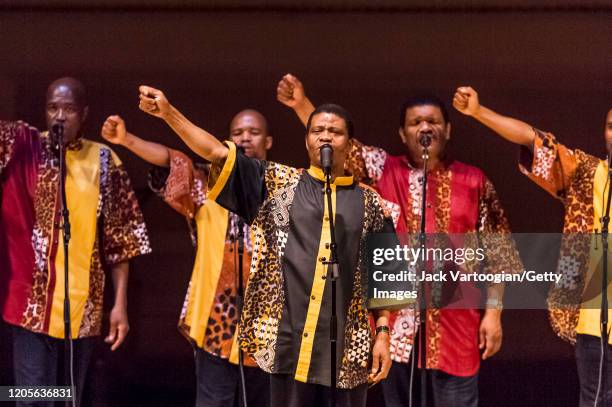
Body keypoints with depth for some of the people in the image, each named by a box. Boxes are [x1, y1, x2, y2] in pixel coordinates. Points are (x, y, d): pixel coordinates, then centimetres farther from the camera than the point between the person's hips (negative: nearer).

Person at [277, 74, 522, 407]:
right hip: (397, 319, 1)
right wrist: (302, 104, -17)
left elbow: (495, 255, 3)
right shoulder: (384, 171, 6)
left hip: (455, 321, -1)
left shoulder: (474, 182, 4)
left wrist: (493, 312, -2)